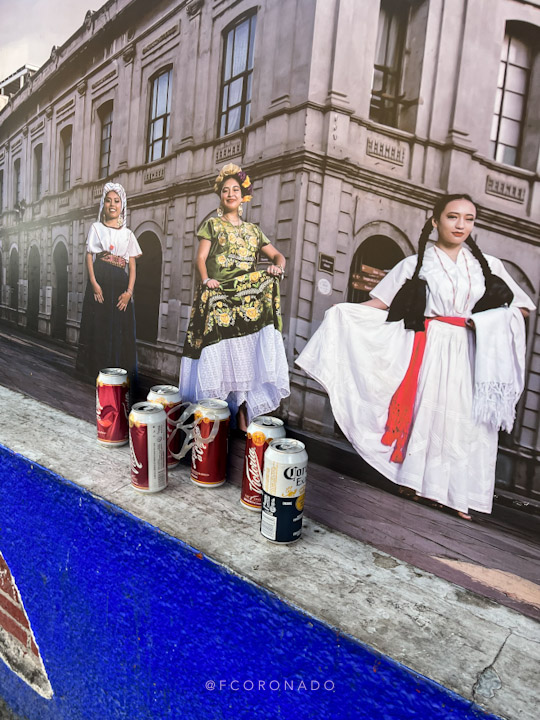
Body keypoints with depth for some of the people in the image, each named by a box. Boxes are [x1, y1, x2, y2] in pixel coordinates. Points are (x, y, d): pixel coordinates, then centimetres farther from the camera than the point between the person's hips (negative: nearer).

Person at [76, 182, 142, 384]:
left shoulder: (127, 233, 15)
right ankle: (96, 371, 3)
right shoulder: (96, 228, 11)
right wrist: (94, 283, -13)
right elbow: (89, 257, 3)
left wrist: (129, 291, -6)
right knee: (98, 326, -4)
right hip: (100, 281, -1)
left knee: (120, 329, -2)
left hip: (120, 284, 1)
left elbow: (132, 266, 9)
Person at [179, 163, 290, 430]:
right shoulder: (212, 225, 13)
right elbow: (201, 257, 2)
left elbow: (277, 255, 20)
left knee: (245, 354, -6)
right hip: (218, 298, -3)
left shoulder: (253, 230, 23)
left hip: (248, 299, 3)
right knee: (220, 355, -9)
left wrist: (278, 266, -3)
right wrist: (206, 279, -17)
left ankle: (242, 412, -3)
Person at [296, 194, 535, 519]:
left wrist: (483, 321, -6)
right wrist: (344, 311, -12)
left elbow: (521, 308, 12)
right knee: (427, 414, 0)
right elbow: (380, 303, 2)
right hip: (429, 352, -2)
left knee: (468, 422, 3)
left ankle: (458, 492, 16)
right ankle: (422, 484, 16)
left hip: (471, 354, 2)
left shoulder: (488, 265, 11)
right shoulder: (415, 264, 6)